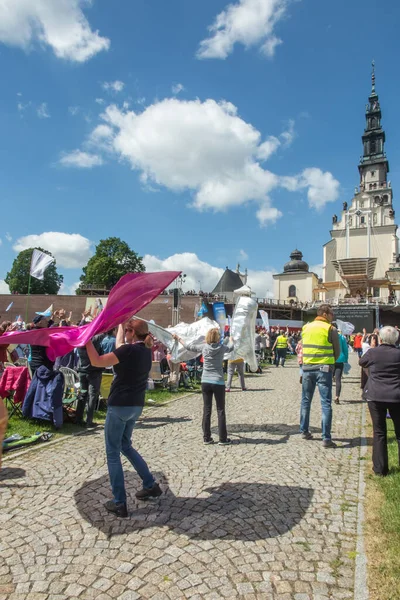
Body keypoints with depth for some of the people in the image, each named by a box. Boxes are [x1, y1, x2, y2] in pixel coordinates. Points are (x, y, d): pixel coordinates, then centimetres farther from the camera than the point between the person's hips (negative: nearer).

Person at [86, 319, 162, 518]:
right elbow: (118, 348, 21)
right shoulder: (145, 351, 5)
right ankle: (151, 485, 27)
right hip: (136, 405, 8)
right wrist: (121, 323, 28)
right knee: (125, 446, 25)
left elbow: (96, 361, -21)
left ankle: (119, 503, 13)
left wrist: (87, 340, -12)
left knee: (113, 453, 6)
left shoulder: (129, 350, -20)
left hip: (120, 405, -8)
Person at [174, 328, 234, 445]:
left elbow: (189, 347, 12)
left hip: (205, 382, 2)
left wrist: (178, 339, 27)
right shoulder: (222, 348, -5)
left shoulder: (203, 347, -2)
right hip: (218, 382, -2)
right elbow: (230, 347, 18)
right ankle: (223, 439, 8)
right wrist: (231, 339, 40)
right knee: (221, 411, 4)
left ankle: (206, 438, 14)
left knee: (207, 410, 8)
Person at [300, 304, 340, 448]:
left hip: (307, 367, 4)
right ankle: (326, 438, -1)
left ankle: (304, 431, 25)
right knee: (326, 403, 0)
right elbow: (337, 351, 0)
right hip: (324, 368, -4)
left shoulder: (306, 327, 6)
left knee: (306, 401, 15)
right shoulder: (330, 329, -7)